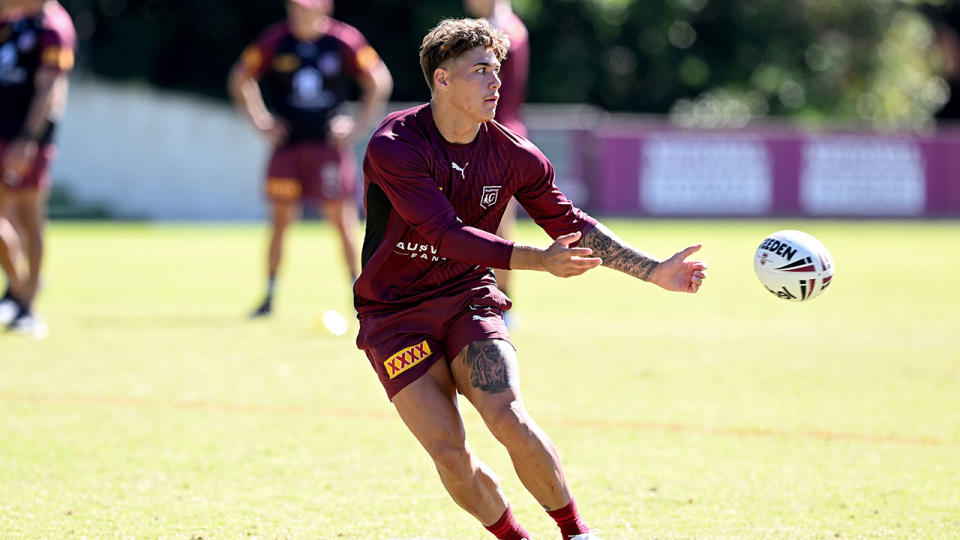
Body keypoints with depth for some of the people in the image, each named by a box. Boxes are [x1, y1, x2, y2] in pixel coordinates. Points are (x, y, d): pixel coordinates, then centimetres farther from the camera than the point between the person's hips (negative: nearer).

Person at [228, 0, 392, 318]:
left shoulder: (344, 41, -6)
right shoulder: (275, 41, -2)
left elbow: (379, 82, 4)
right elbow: (240, 79, 13)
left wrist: (357, 125, 0)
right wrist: (262, 121, 7)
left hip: (329, 143, -2)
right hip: (288, 144, 2)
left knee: (342, 217, -4)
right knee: (280, 218, 3)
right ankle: (269, 297, 12)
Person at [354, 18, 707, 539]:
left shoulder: (512, 154, -4)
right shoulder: (393, 147, -19)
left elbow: (572, 225, 4)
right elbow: (447, 236, -27)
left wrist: (653, 270, -5)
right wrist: (539, 260, -35)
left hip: (468, 300, 3)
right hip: (394, 315, -3)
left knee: (507, 417, -22)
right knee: (450, 454, -14)